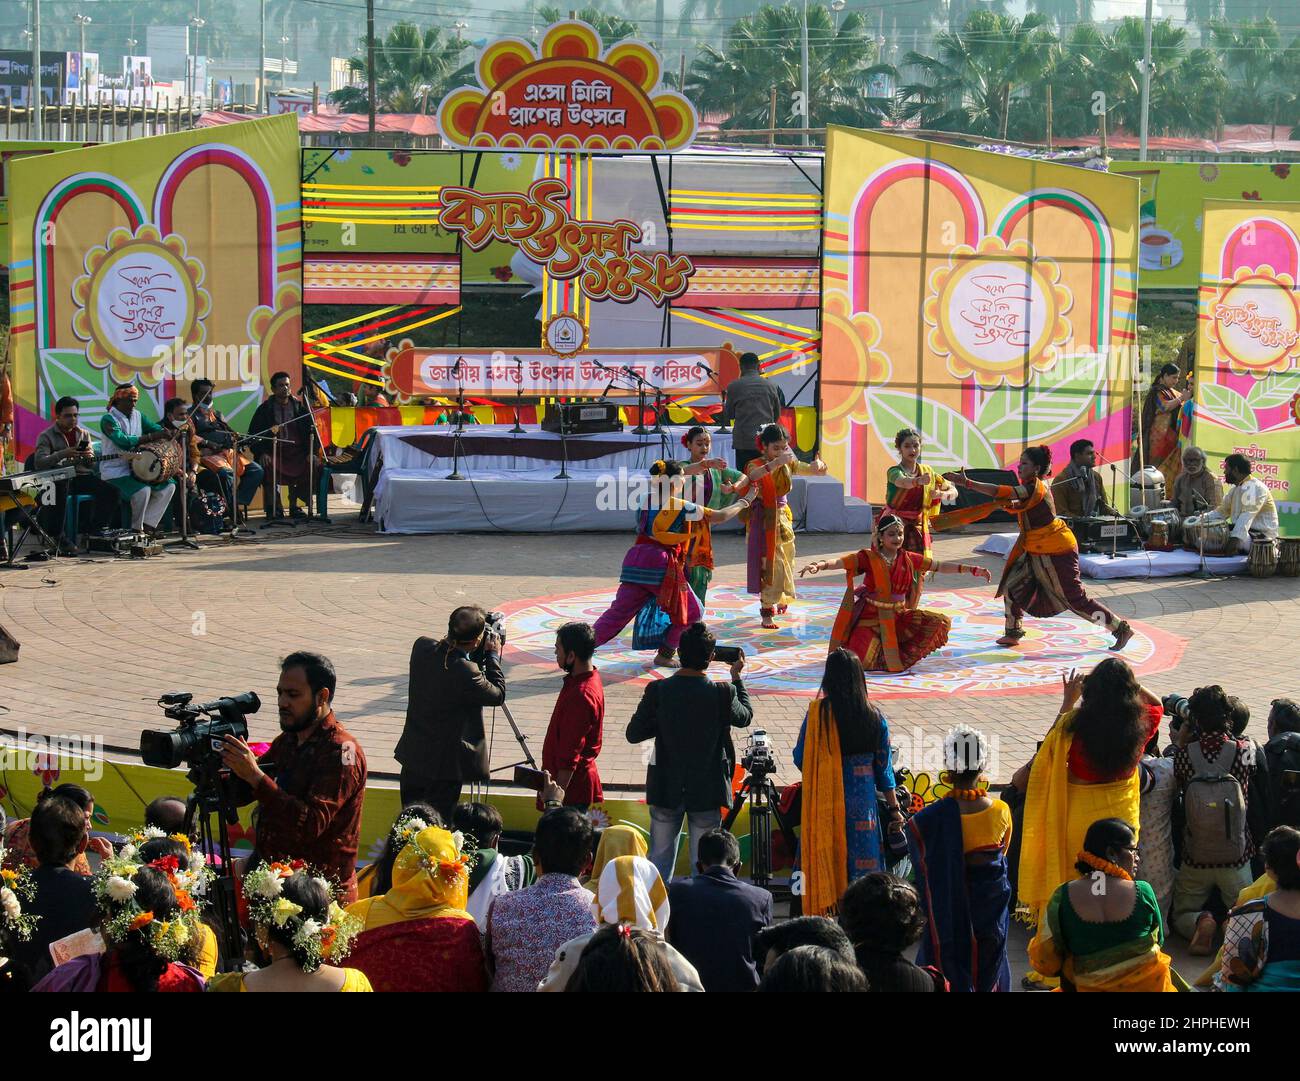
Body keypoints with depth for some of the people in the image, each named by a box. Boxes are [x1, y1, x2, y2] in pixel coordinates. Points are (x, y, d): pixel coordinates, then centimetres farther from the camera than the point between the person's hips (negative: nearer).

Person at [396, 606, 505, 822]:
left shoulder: (422, 647, -10)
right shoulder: (465, 673, -29)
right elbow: (498, 695, -12)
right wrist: (493, 656, -2)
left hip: (412, 755, 7)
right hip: (444, 764, -7)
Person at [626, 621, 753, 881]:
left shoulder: (657, 690, -13)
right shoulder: (723, 694, -16)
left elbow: (633, 734, -6)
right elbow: (745, 717, 5)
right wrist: (737, 677, 15)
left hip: (666, 791, 2)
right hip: (706, 791, -2)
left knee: (659, 859, 16)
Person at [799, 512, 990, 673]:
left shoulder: (909, 559, 2)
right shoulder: (868, 558, -11)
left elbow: (940, 567, 6)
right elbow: (840, 562, -25)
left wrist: (972, 570, 2)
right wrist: (820, 565, -45)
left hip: (897, 617, 5)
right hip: (869, 618, -5)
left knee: (941, 622, -10)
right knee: (867, 661, -27)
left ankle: (902, 655, 5)